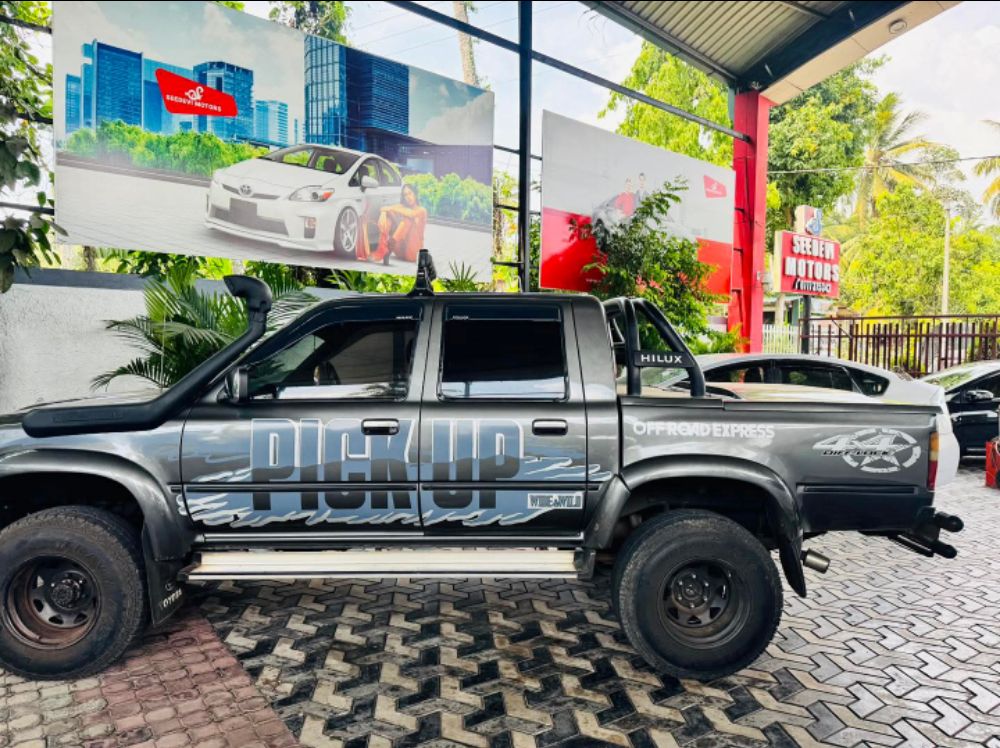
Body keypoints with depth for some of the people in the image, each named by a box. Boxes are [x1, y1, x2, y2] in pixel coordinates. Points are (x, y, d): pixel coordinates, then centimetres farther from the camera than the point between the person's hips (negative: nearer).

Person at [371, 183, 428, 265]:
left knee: (409, 218, -23)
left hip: (413, 253, -4)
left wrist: (392, 208, -13)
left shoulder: (421, 210, 4)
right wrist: (383, 213, -24)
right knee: (387, 214, -11)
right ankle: (383, 248, -36)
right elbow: (384, 209, -1)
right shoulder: (402, 206, 16)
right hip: (400, 252, 4)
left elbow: (411, 214, -20)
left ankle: (390, 245, -42)